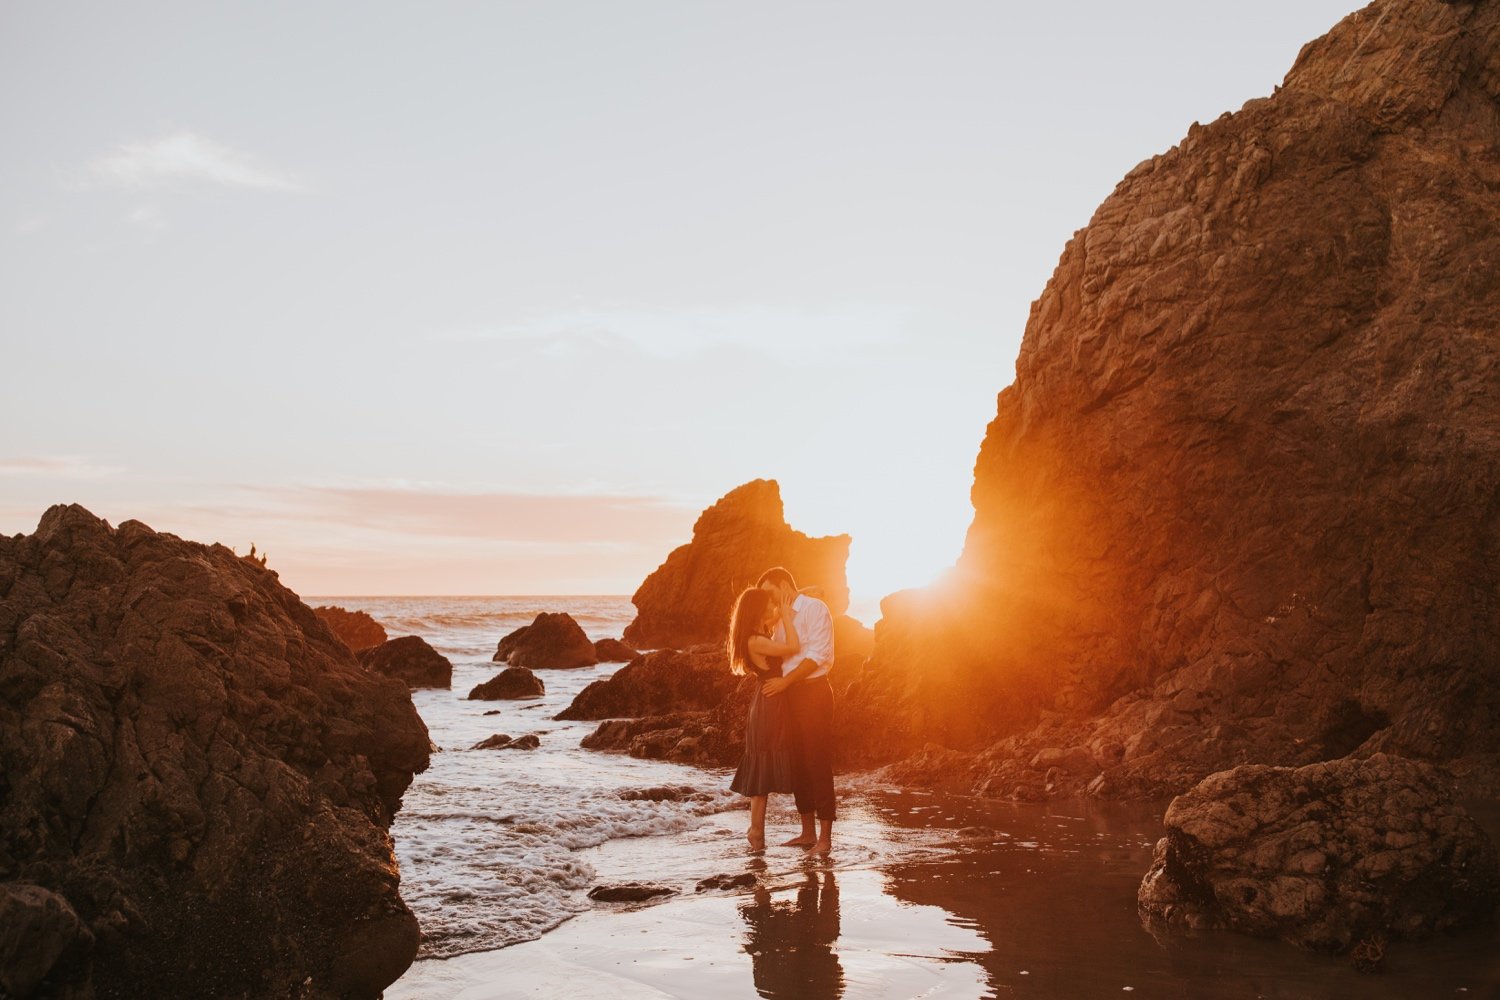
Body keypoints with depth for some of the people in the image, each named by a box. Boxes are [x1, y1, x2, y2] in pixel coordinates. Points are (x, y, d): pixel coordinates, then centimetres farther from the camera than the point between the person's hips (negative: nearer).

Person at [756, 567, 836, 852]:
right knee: (797, 763, 9)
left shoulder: (815, 608, -6)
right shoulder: (783, 617, 17)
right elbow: (780, 656, 14)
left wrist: (785, 681, -18)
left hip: (813, 691, -8)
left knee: (818, 762, -6)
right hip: (789, 694, 8)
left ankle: (825, 836, -2)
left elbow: (818, 654, -15)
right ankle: (808, 832, 17)